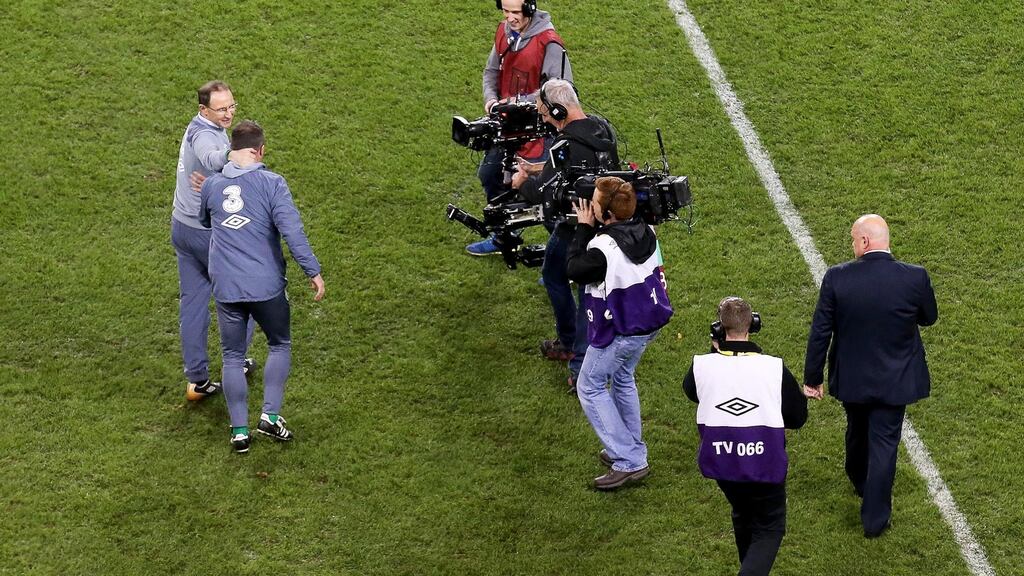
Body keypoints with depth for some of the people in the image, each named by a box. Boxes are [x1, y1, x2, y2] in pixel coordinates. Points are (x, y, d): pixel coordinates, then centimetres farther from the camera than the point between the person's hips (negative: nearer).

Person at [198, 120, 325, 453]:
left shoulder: (211, 185, 5)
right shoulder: (272, 184, -8)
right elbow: (291, 230, -17)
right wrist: (312, 270, -14)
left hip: (226, 288, 3)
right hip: (266, 285, -3)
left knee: (232, 356, 13)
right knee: (280, 345, 18)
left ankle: (239, 430, 12)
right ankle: (271, 416, 8)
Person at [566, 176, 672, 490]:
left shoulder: (603, 247, -30)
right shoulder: (645, 231, -6)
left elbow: (575, 270, -13)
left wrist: (584, 228, -10)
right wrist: (592, 230, 2)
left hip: (618, 331, -8)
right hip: (648, 324, 8)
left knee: (590, 387, 8)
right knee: (623, 380, 28)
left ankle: (629, 461, 3)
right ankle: (632, 450, 37)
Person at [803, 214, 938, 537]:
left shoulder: (837, 278, -18)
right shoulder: (915, 278, -18)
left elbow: (820, 332, -11)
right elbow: (929, 318, 0)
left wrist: (812, 378, -1)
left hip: (851, 378, 2)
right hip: (893, 380, -1)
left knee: (857, 431, 27)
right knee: (884, 444, 9)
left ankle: (860, 483, 53)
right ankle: (875, 519, 14)